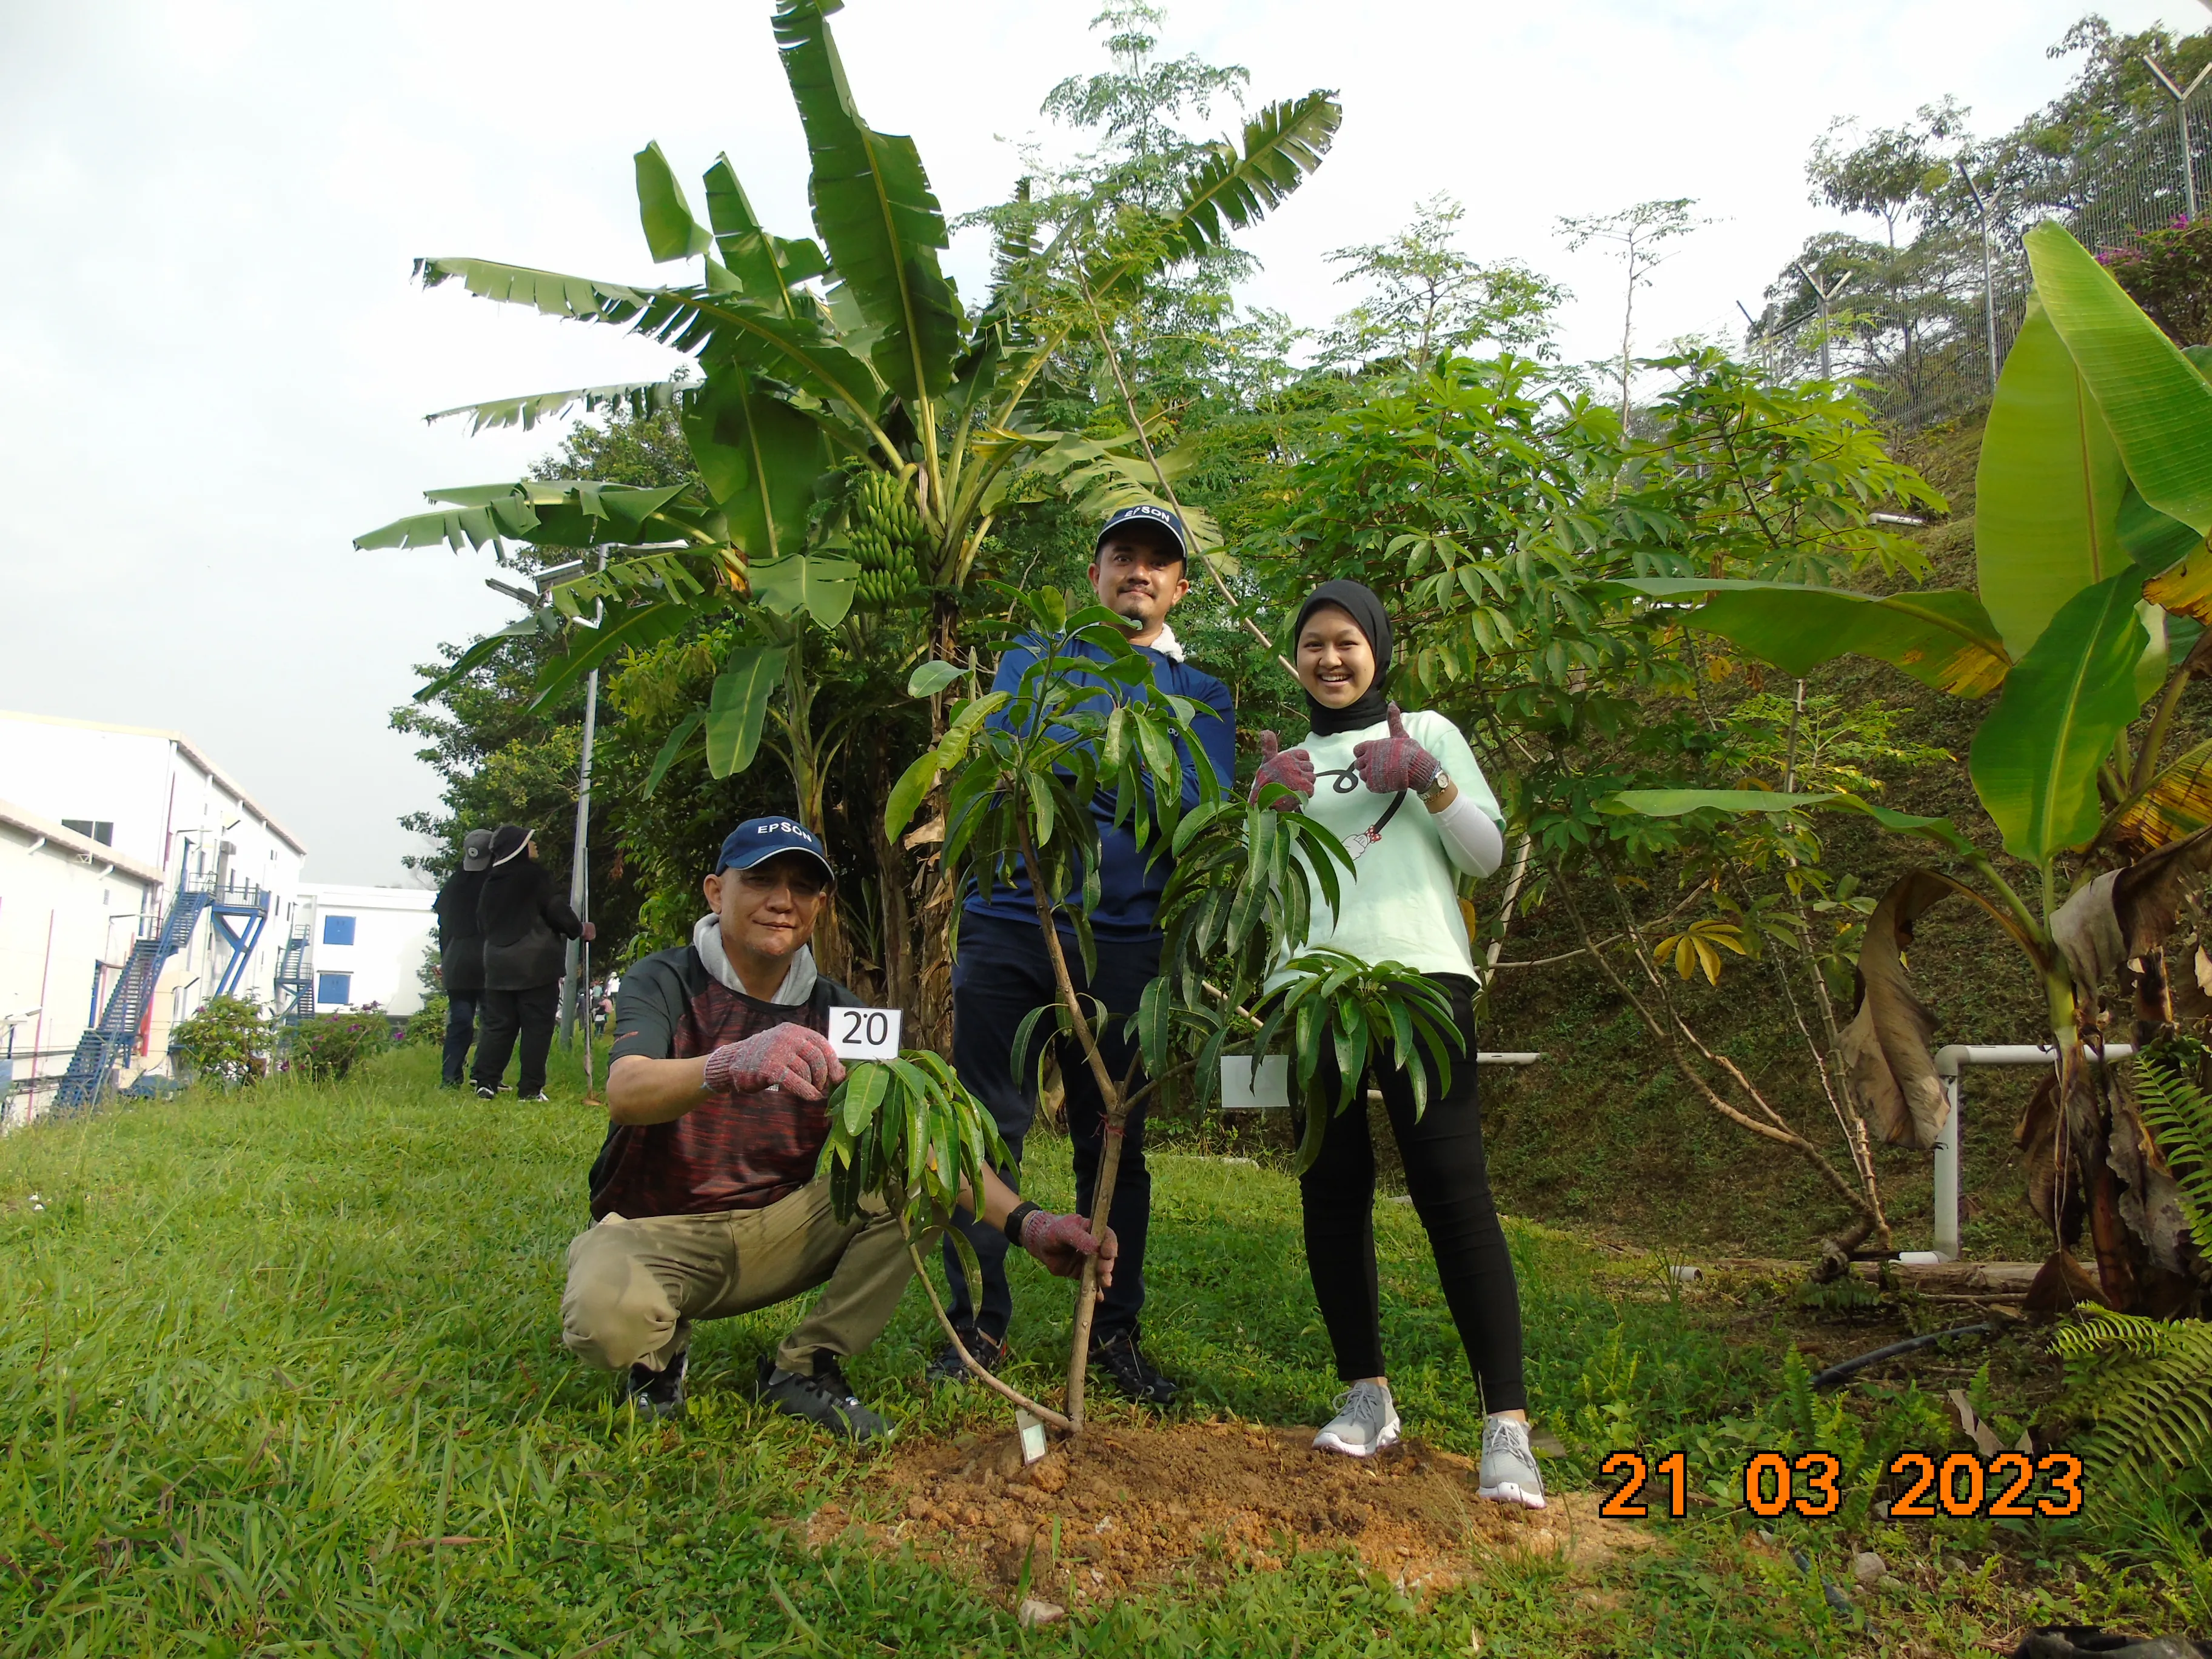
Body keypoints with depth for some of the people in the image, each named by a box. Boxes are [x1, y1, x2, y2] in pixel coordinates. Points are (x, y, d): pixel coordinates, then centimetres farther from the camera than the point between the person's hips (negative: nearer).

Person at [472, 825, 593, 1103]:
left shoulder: (491, 880, 11)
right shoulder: (533, 874, -8)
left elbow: (482, 921, 17)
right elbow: (555, 908, -7)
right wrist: (579, 929, 9)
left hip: (498, 964, 6)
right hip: (535, 963, -6)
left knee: (497, 1025, 9)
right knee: (537, 1026, -2)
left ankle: (486, 1084, 3)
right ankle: (530, 1089, -4)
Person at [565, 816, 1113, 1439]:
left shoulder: (834, 1011, 0)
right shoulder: (667, 981, -10)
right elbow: (625, 1093, -32)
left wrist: (1025, 1223, -31)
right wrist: (730, 1067, -56)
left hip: (778, 1228, 3)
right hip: (653, 1228, -3)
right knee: (607, 1315, -36)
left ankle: (803, 1368, -6)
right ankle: (661, 1348, 1)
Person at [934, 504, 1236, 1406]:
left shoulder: (1201, 694, 15)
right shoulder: (1032, 662, 16)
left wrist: (1065, 775, -15)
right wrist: (1132, 791, -15)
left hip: (1124, 941, 0)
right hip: (1007, 920, 0)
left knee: (1116, 1142, 7)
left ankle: (1114, 1333, 19)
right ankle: (979, 1325, 12)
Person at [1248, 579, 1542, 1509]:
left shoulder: (1427, 733, 15)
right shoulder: (1285, 759, 22)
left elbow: (1487, 855, 8)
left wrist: (1428, 779, -7)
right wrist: (1262, 811, 0)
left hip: (1418, 974, -3)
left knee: (1450, 1184, -13)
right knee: (1331, 1188, 1)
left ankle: (1507, 1424, -11)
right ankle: (1367, 1396, 13)